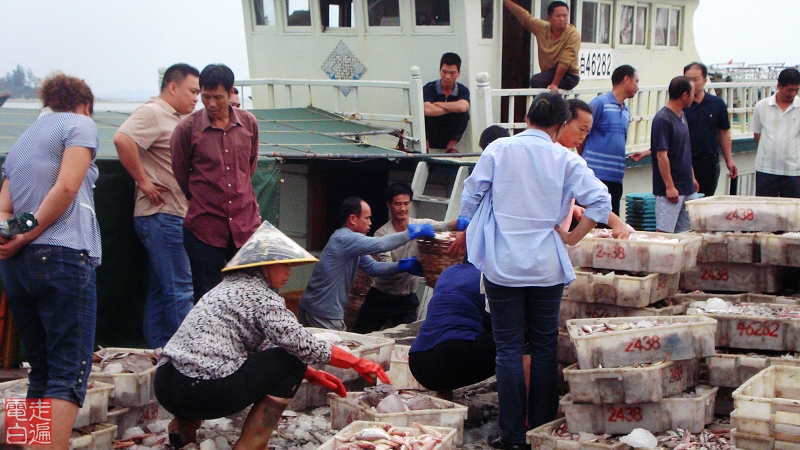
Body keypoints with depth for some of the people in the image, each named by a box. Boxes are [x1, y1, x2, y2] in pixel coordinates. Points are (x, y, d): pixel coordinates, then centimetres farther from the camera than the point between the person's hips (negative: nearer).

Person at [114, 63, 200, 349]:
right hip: (161, 216, -10)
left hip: (173, 218, 10)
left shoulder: (176, 120, 20)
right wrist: (143, 181, -21)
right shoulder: (152, 113, -10)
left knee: (161, 291, 11)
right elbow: (122, 139, -26)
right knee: (180, 290, -9)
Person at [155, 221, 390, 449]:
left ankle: (186, 423, 18)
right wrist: (358, 363, -3)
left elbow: (261, 347, 22)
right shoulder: (261, 296, -7)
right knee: (292, 361, 1)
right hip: (200, 392, -9)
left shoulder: (231, 285, 20)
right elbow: (302, 344, -14)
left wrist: (312, 374, 17)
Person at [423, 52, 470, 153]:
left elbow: (463, 107, -29)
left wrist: (437, 104, -20)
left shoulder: (462, 90, -5)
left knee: (464, 115, -24)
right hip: (431, 137, -2)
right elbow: (427, 110, -32)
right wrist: (452, 109, -21)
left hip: (450, 136, 2)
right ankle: (425, 144, -9)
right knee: (426, 114, -29)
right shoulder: (429, 88, -12)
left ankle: (451, 145, -5)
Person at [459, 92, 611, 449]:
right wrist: (572, 237, 2)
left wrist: (472, 234, 18)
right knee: (545, 346, 11)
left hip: (502, 265, 0)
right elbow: (600, 200, -8)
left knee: (509, 348, 3)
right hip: (548, 266, 1)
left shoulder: (498, 149, -1)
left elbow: (470, 196, 1)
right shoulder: (566, 159, -2)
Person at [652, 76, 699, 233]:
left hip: (688, 188, 9)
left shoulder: (681, 116, 13)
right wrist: (669, 186, -19)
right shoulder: (663, 119, -15)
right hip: (671, 189, -9)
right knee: (664, 232, -5)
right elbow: (661, 155, -18)